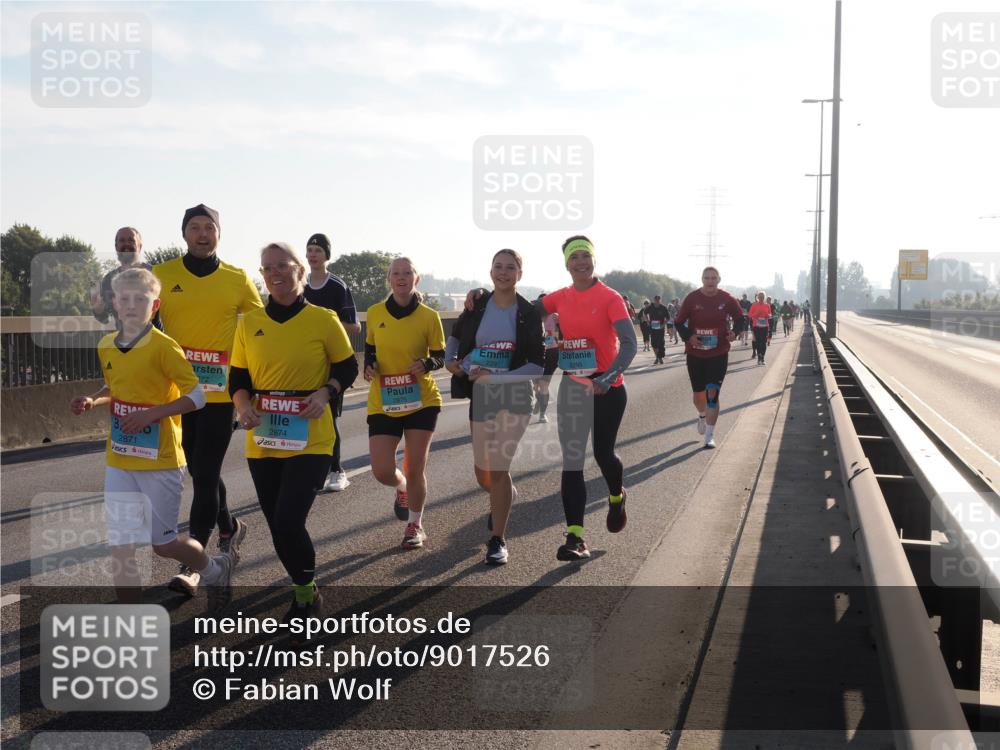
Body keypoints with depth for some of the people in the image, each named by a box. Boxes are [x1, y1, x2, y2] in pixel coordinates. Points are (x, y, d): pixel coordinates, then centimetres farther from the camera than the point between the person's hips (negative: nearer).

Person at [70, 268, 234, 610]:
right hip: (118, 461, 5)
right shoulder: (106, 346, 5)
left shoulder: (164, 347, -13)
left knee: (163, 543, 6)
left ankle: (217, 569, 36)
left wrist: (151, 413, -23)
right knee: (119, 546, 1)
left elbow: (196, 396, -14)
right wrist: (93, 402, -1)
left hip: (160, 460, -5)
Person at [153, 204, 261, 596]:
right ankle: (230, 528, 40)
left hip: (219, 391, -2)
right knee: (201, 471, 15)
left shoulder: (238, 279, 2)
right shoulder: (161, 276, 3)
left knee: (204, 475, -7)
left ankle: (192, 564, -4)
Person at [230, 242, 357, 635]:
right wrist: (243, 405, -9)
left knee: (289, 520, -15)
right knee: (277, 525, 11)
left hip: (310, 442, -4)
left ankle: (306, 595, 10)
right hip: (263, 442, 4)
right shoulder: (250, 323, 6)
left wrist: (326, 393, -14)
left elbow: (348, 368, 4)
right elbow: (238, 378, 11)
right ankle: (304, 593, 35)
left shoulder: (323, 319, -4)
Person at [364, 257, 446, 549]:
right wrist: (369, 366, -6)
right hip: (383, 402, 2)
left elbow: (440, 356, 2)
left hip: (421, 401, -2)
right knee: (382, 471, -5)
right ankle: (403, 490, 33)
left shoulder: (429, 316, -7)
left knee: (415, 468, 2)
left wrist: (426, 364, -20)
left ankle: (415, 525, 25)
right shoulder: (375, 313, 0)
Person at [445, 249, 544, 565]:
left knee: (498, 468, -10)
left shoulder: (529, 314, -6)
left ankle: (498, 541, 2)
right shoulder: (476, 307, 1)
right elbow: (456, 335, 20)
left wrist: (496, 378, -20)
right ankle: (505, 495, 45)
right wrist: (450, 360, 1)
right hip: (480, 397, 3)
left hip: (514, 397, -3)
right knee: (483, 474, 8)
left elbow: (537, 366, -11)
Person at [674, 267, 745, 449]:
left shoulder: (727, 299, -5)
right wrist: (688, 337, -19)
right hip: (695, 353, 1)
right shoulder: (692, 298, -7)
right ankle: (702, 416, 48)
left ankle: (710, 436, -3)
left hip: (718, 353, -1)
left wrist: (734, 332, -11)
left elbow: (739, 318, 10)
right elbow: (679, 322, -1)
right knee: (698, 394, 12)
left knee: (712, 393, -10)